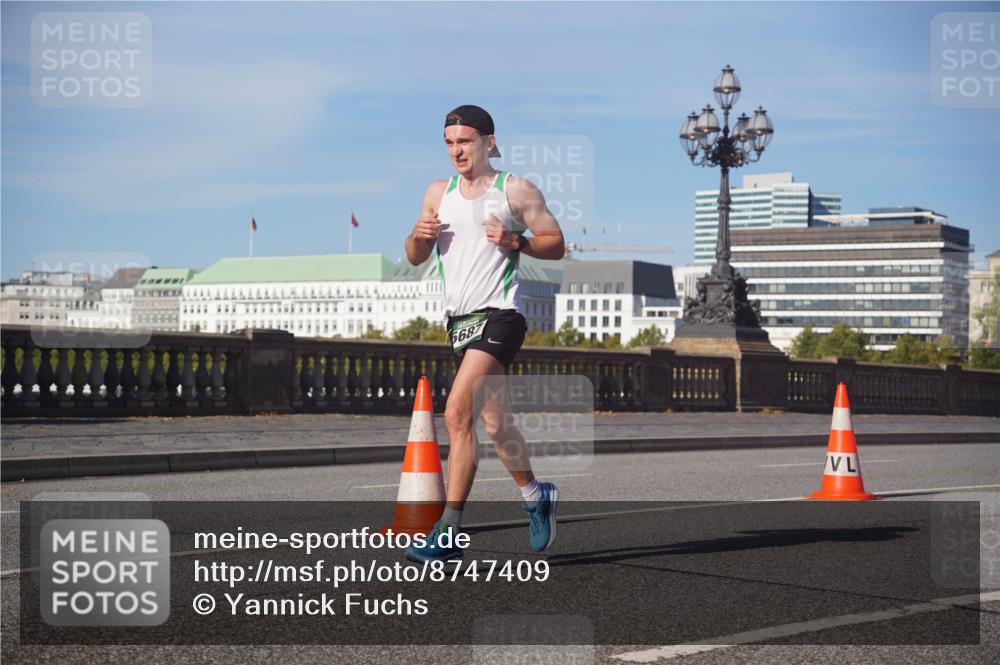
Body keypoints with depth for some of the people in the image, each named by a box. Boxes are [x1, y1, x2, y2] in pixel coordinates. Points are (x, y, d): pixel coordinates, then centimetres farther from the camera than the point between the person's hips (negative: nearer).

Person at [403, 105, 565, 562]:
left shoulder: (516, 191, 0)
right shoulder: (438, 193, 14)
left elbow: (556, 245, 2)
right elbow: (415, 258, 17)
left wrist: (516, 241, -15)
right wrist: (419, 236, -5)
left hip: (499, 314, -6)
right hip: (459, 318, 6)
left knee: (457, 414, -20)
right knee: (495, 423, 13)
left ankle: (449, 532, -18)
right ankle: (536, 496, 36)